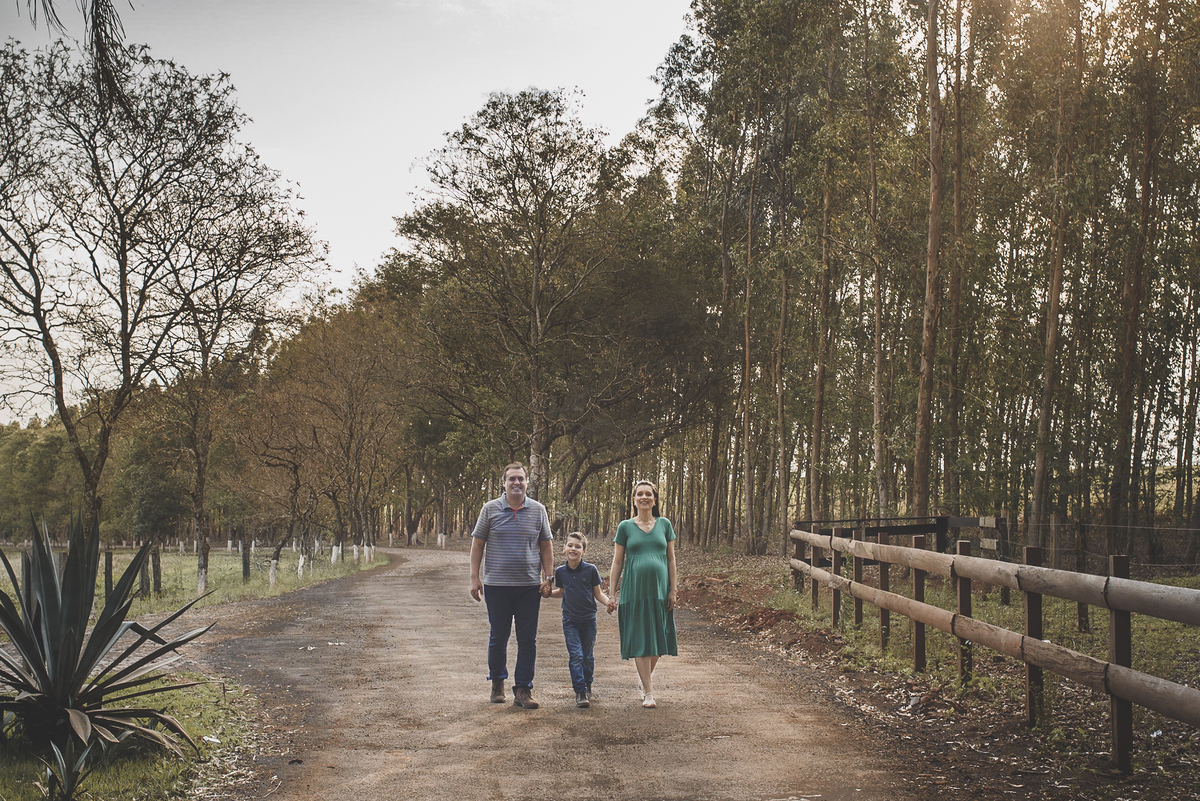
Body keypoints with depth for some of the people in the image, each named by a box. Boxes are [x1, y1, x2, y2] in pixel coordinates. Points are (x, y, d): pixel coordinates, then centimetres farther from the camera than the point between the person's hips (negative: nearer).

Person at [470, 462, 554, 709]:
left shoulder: (538, 510, 6)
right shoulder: (490, 509, 2)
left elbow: (545, 546, 12)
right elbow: (477, 544, 5)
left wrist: (548, 576, 4)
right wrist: (475, 577, -1)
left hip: (530, 586, 1)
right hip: (497, 585, -1)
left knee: (527, 640, 0)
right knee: (498, 637, 8)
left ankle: (523, 690, 7)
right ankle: (497, 682, 28)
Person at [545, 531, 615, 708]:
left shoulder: (590, 570, -6)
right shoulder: (561, 571, 0)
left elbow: (598, 593, 0)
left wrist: (607, 602, -17)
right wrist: (549, 592, 0)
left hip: (588, 619, 0)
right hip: (570, 620, 0)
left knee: (588, 656, 10)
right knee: (575, 656, -9)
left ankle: (587, 685, 30)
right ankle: (580, 691, -7)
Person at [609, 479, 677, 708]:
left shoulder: (664, 525, 8)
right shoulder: (625, 527, 5)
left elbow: (671, 559, 8)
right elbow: (617, 562, 6)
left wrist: (672, 590, 2)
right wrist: (613, 594, 1)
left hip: (659, 590, 1)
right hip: (634, 592, -1)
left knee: (657, 638, 5)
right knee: (640, 640, -3)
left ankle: (647, 678, 29)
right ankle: (648, 692, 2)